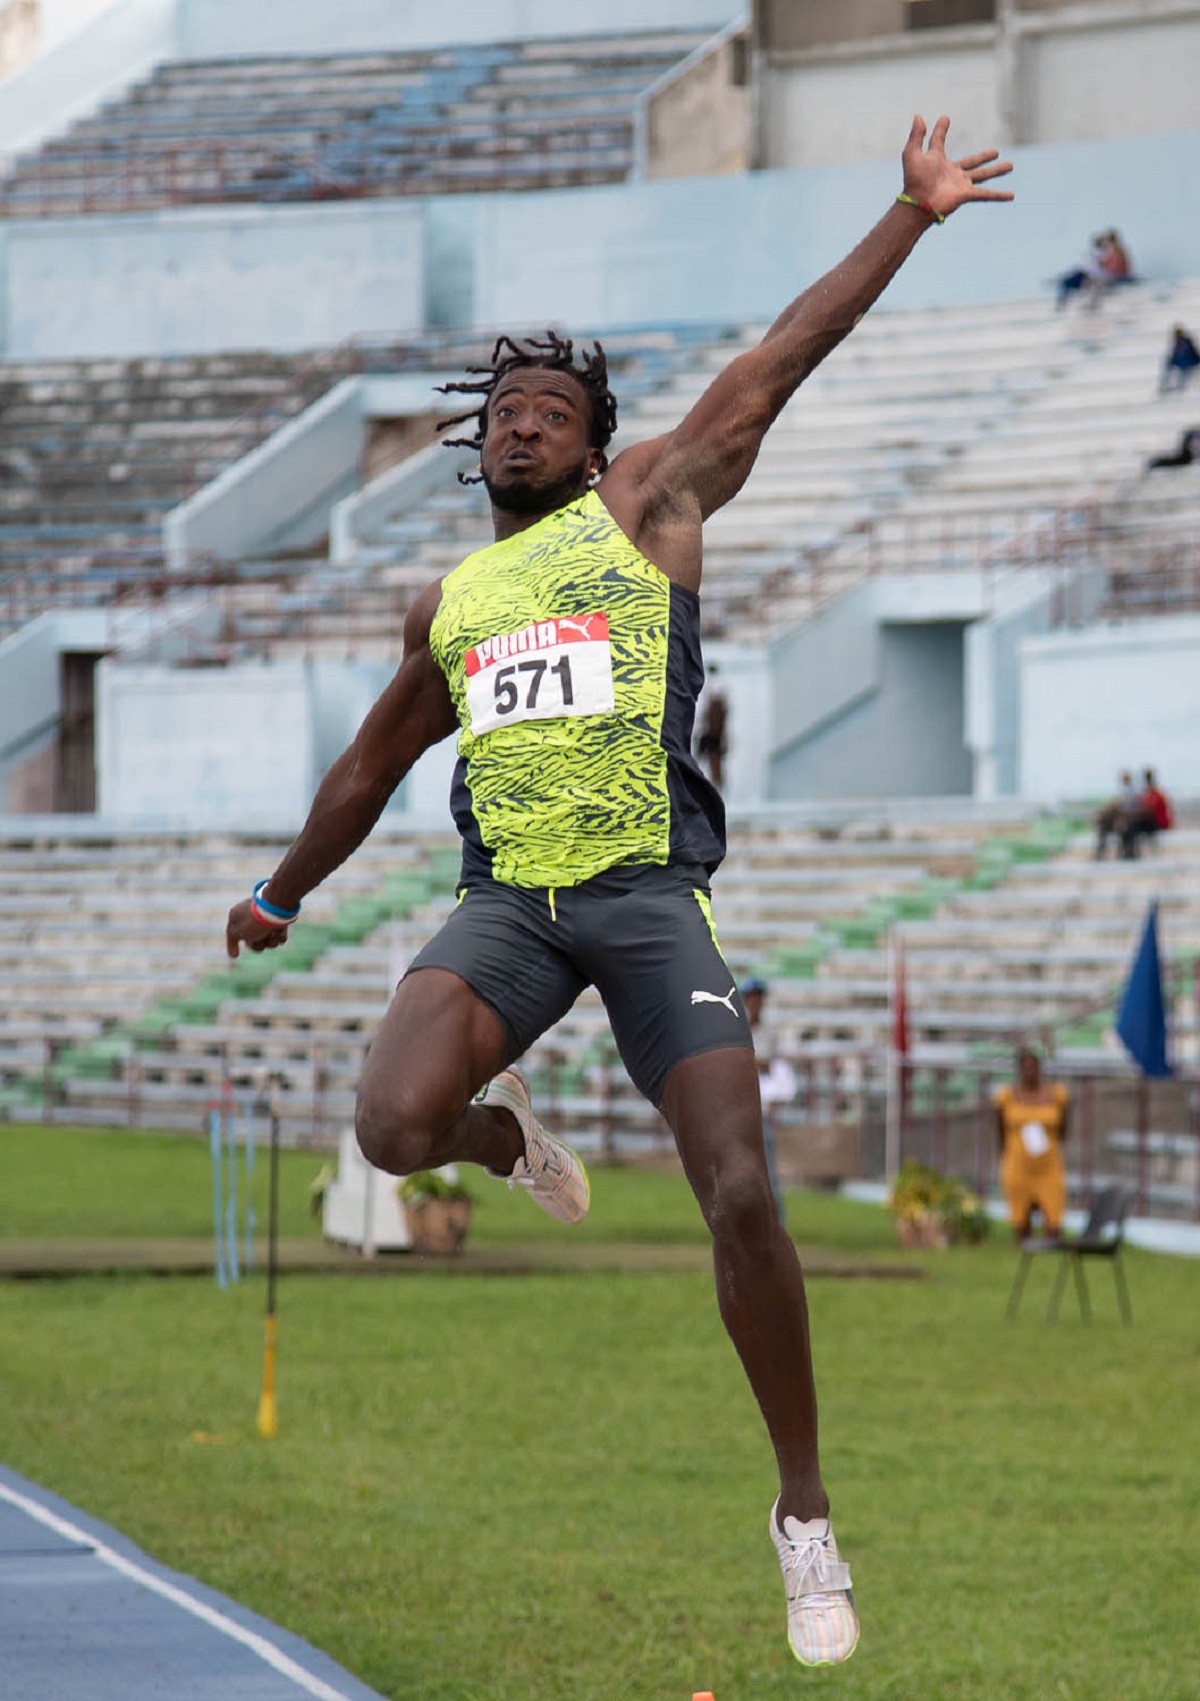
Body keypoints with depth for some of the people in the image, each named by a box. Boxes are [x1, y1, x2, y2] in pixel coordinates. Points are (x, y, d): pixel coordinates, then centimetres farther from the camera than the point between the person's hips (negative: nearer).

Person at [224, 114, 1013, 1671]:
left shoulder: (646, 504, 11)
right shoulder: (447, 603, 21)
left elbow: (776, 367, 5)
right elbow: (373, 765, 35)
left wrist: (912, 216, 0)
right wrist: (284, 896, 43)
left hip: (652, 898, -2)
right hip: (508, 901, 3)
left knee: (742, 1196, -13)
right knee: (392, 1126, -26)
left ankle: (806, 1515, 0)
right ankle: (506, 1138, 14)